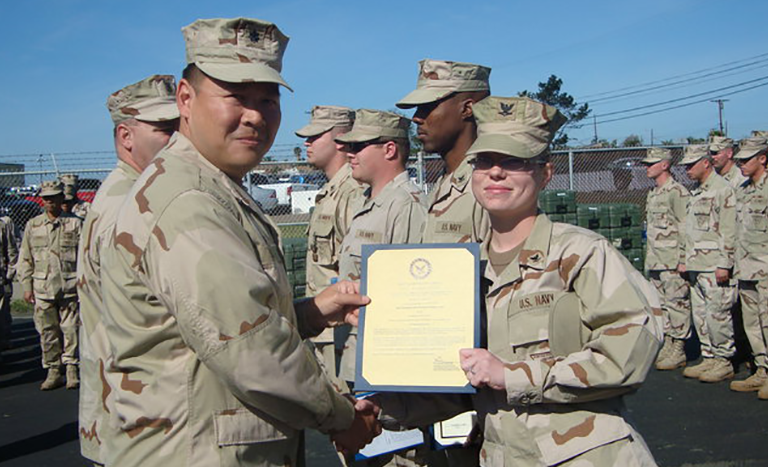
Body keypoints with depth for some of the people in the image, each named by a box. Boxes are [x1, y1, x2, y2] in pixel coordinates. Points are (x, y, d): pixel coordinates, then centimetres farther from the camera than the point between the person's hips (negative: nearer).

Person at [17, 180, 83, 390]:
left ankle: (71, 368, 8)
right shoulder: (33, 225, 10)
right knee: (47, 331, 5)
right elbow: (25, 259, 13)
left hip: (70, 286, -2)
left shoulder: (75, 223, 4)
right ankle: (53, 371, 14)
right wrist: (27, 287, 7)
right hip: (43, 288, 2)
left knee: (70, 329, -2)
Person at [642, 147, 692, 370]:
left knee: (677, 304, -4)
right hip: (655, 261, 9)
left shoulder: (677, 192, -11)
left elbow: (685, 229, -14)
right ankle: (666, 347, 21)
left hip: (673, 261, -9)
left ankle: (678, 352, 1)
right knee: (661, 305, 13)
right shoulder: (652, 194, 17)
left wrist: (683, 260, -17)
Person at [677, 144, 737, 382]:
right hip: (696, 266, 9)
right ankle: (709, 358, 20)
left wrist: (724, 264, -18)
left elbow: (729, 231, -14)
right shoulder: (695, 192, 17)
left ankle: (724, 362, 7)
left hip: (715, 266, -9)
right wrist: (686, 260, 18)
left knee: (717, 314, -4)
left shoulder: (723, 189, -9)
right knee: (700, 314, 11)